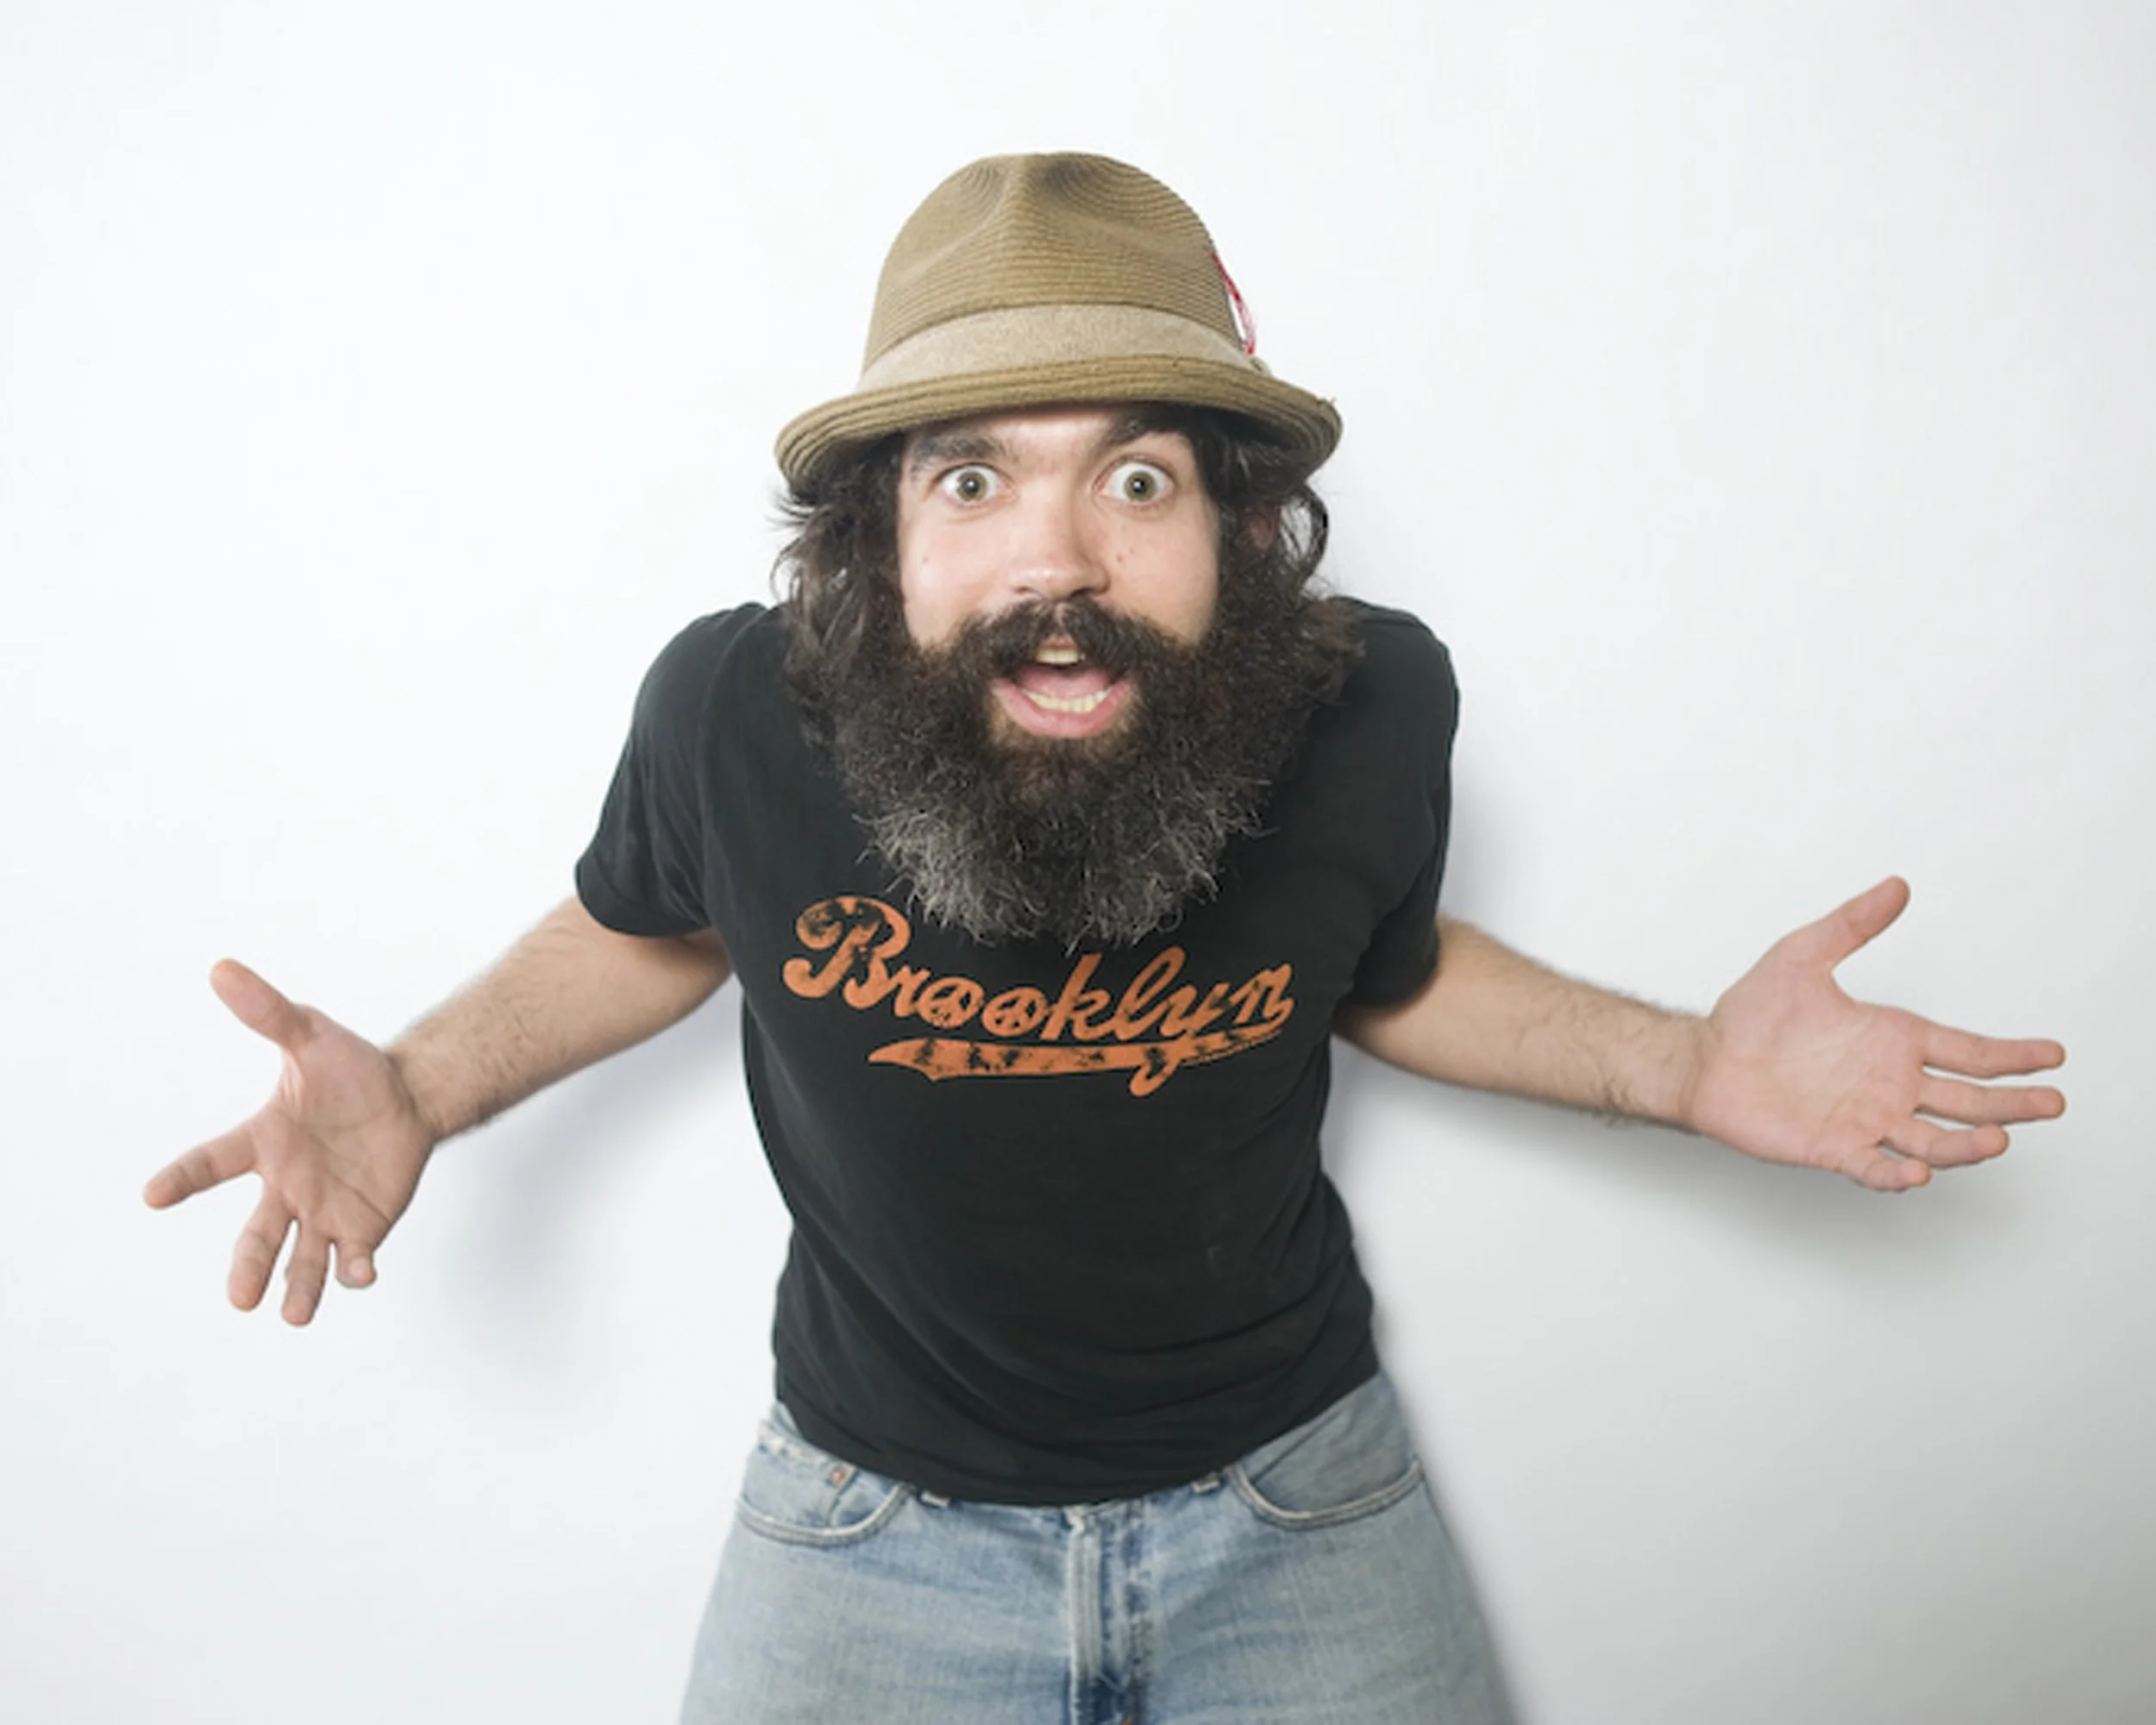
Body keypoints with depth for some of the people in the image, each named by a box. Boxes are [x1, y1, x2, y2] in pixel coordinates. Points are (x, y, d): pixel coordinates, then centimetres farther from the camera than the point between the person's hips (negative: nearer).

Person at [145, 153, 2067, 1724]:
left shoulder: (1371, 709, -18)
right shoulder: (734, 709, -21)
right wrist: (419, 1087, -13)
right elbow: (650, 926, 3)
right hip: (884, 1510, 0)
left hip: (1293, 1492, 1)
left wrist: (1691, 1066, -9)